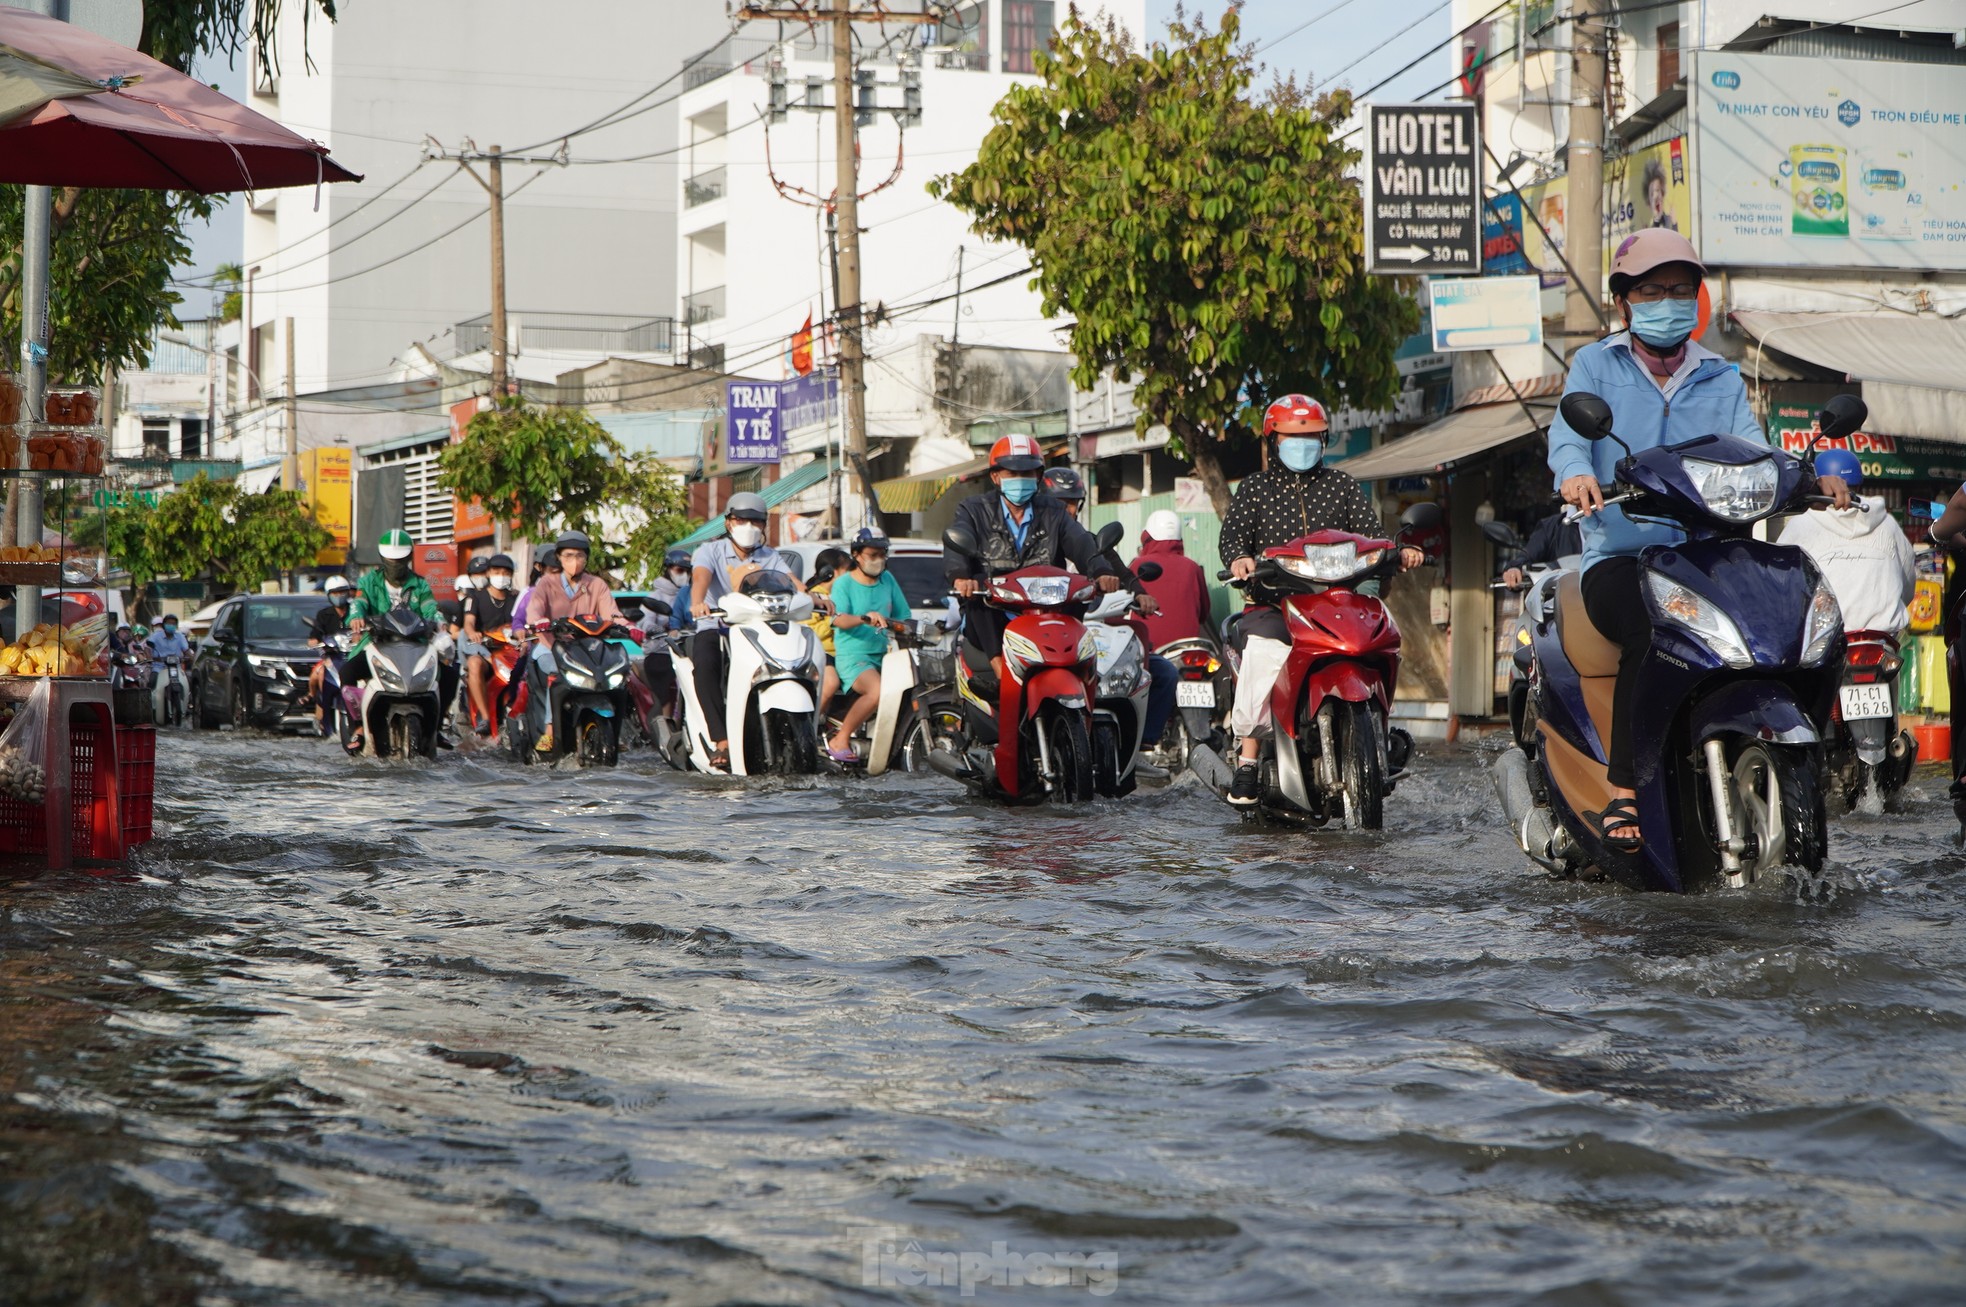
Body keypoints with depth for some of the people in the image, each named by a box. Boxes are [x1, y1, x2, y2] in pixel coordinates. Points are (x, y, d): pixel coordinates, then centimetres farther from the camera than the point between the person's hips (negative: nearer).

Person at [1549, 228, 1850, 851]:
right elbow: (1569, 429, -6)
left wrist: (1809, 479, -17)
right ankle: (1623, 794, -34)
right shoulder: (1595, 365, 14)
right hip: (1618, 558, -3)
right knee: (1653, 631, -36)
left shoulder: (1722, 381, 22)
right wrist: (1576, 471, -31)